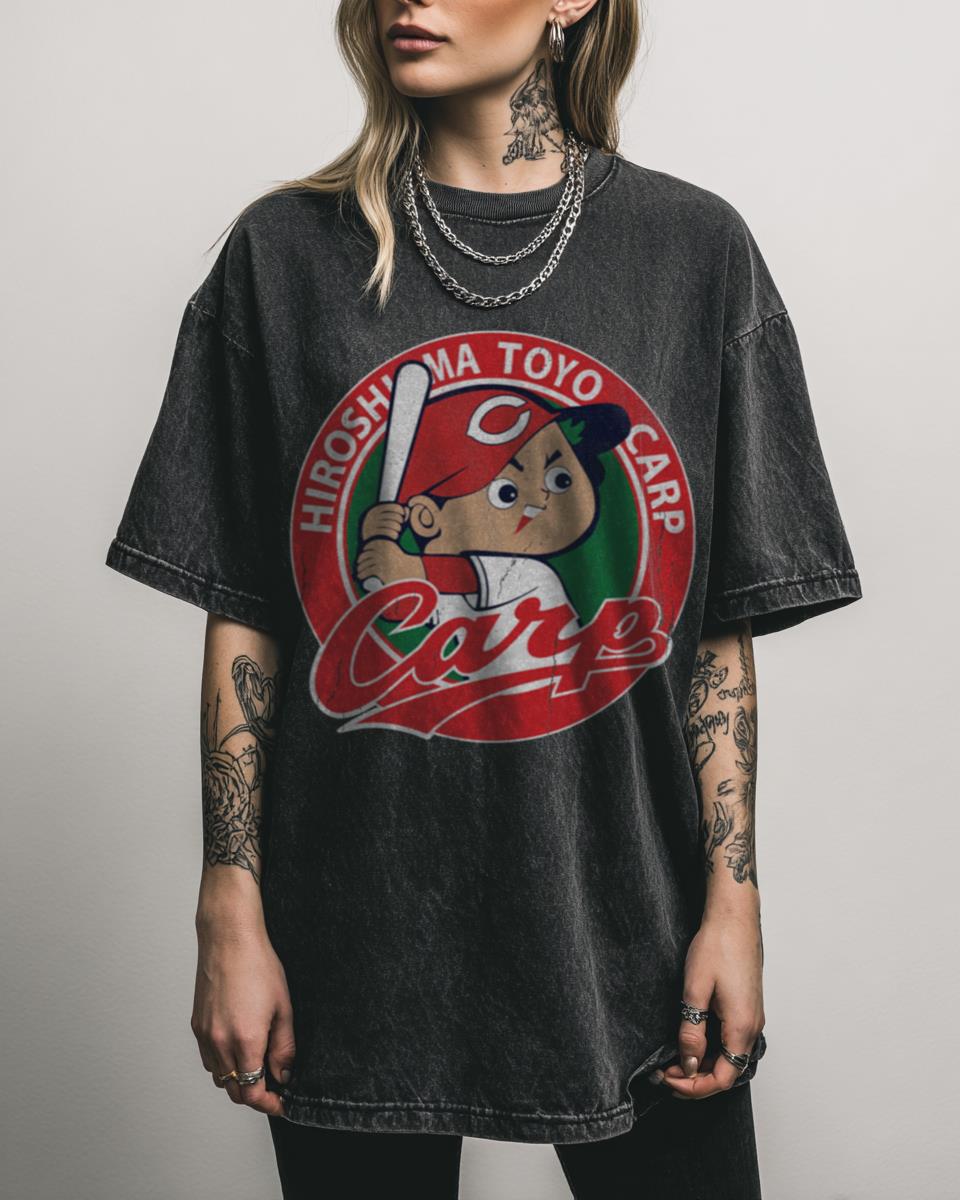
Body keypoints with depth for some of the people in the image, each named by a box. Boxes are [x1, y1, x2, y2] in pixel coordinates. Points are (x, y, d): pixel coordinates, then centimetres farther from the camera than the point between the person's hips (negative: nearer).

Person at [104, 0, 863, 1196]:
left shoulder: (693, 248, 1)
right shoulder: (287, 251, 1)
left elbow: (720, 625, 1)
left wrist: (734, 898, -3)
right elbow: (242, 618, 0)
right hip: (359, 936, 0)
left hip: (625, 923, 1)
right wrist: (231, 914, -3)